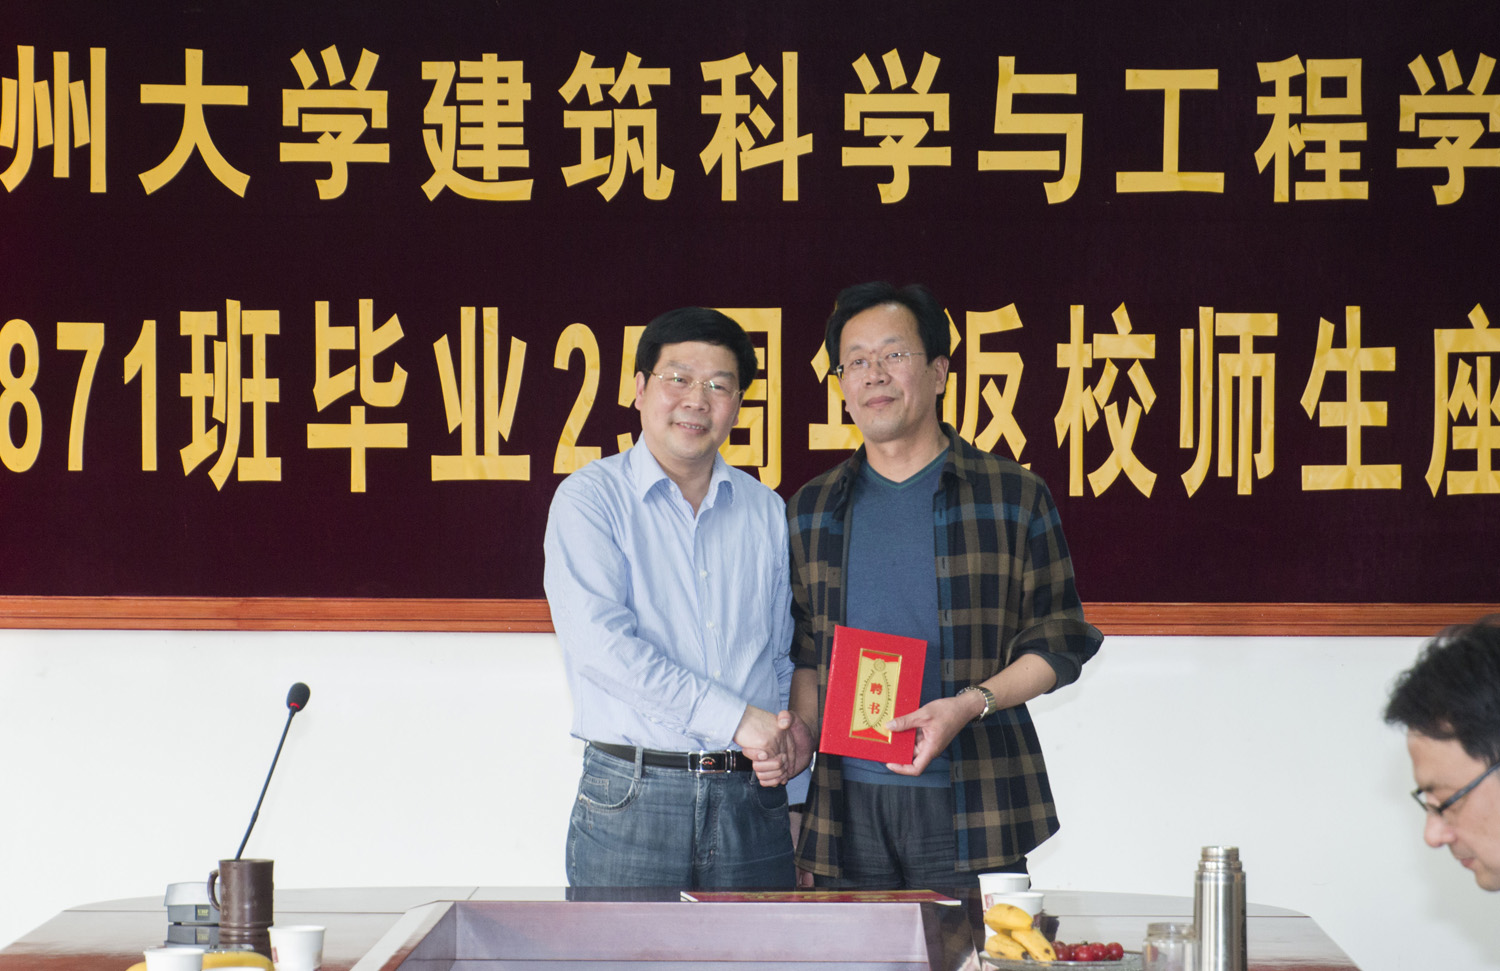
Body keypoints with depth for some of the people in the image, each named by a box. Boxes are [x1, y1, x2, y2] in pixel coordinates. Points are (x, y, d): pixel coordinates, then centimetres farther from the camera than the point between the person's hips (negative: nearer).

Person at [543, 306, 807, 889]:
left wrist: (786, 739, 1)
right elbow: (599, 642, -14)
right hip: (629, 799, -3)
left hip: (752, 802, 4)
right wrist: (735, 718, -17)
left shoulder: (767, 512, 14)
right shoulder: (589, 499, 0)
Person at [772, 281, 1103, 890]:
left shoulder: (1014, 497, 4)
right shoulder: (811, 510, 13)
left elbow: (1059, 643, 3)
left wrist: (969, 704, -13)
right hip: (846, 805, 3)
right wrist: (801, 728, -3)